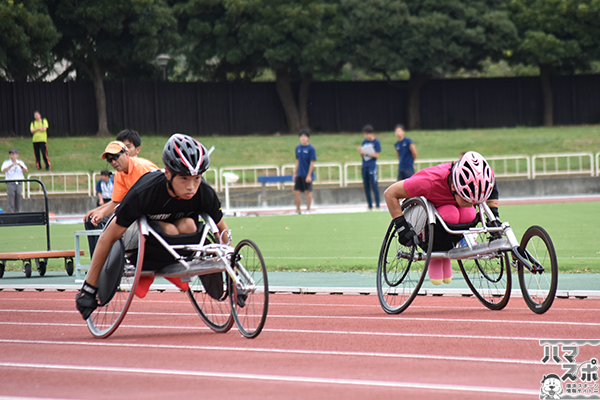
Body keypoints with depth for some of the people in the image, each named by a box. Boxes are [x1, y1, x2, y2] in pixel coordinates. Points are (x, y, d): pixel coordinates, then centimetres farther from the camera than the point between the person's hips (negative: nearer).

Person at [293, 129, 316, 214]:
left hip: (307, 175, -6)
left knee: (308, 191, 1)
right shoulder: (298, 148, 10)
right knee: (296, 192, 2)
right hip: (299, 174, 6)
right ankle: (298, 210, 11)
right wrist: (295, 173, 15)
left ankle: (308, 210, 11)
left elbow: (312, 163, -10)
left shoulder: (311, 149, -8)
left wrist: (309, 175, -14)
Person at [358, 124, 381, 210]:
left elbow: (377, 155, -10)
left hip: (372, 165, -7)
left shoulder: (376, 142, -4)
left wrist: (366, 154, -16)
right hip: (364, 166, 7)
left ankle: (377, 205, -8)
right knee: (366, 186, 6)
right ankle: (370, 205, 11)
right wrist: (360, 151, -3)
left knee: (374, 185, -10)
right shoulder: (364, 142, 14)